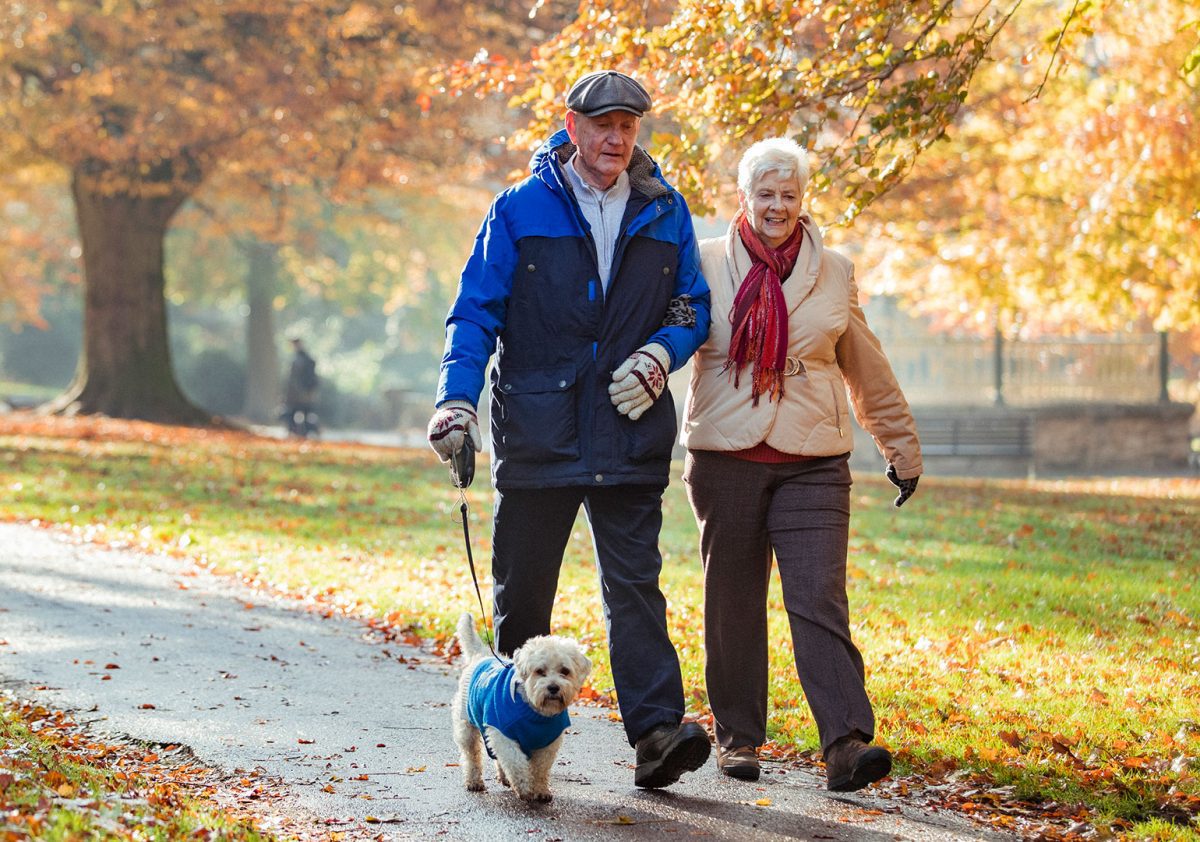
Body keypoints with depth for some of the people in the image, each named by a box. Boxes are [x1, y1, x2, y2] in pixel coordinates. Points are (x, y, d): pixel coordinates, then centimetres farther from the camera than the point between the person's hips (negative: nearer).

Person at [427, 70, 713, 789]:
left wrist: (659, 354, -6)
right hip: (538, 429, -1)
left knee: (635, 584, -7)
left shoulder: (666, 212, 9)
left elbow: (694, 307, 15)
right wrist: (459, 397, -13)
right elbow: (476, 311, 1)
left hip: (630, 430, 1)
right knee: (521, 588, 7)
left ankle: (657, 731, -14)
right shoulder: (521, 210, 2)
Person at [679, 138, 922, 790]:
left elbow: (867, 370, 19)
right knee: (732, 602, 6)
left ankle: (846, 743, -16)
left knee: (820, 601, -10)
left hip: (812, 463, 0)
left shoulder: (833, 272, 11)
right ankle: (736, 736, 19)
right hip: (726, 457, 0)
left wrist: (901, 445, 23)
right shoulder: (706, 264, 5)